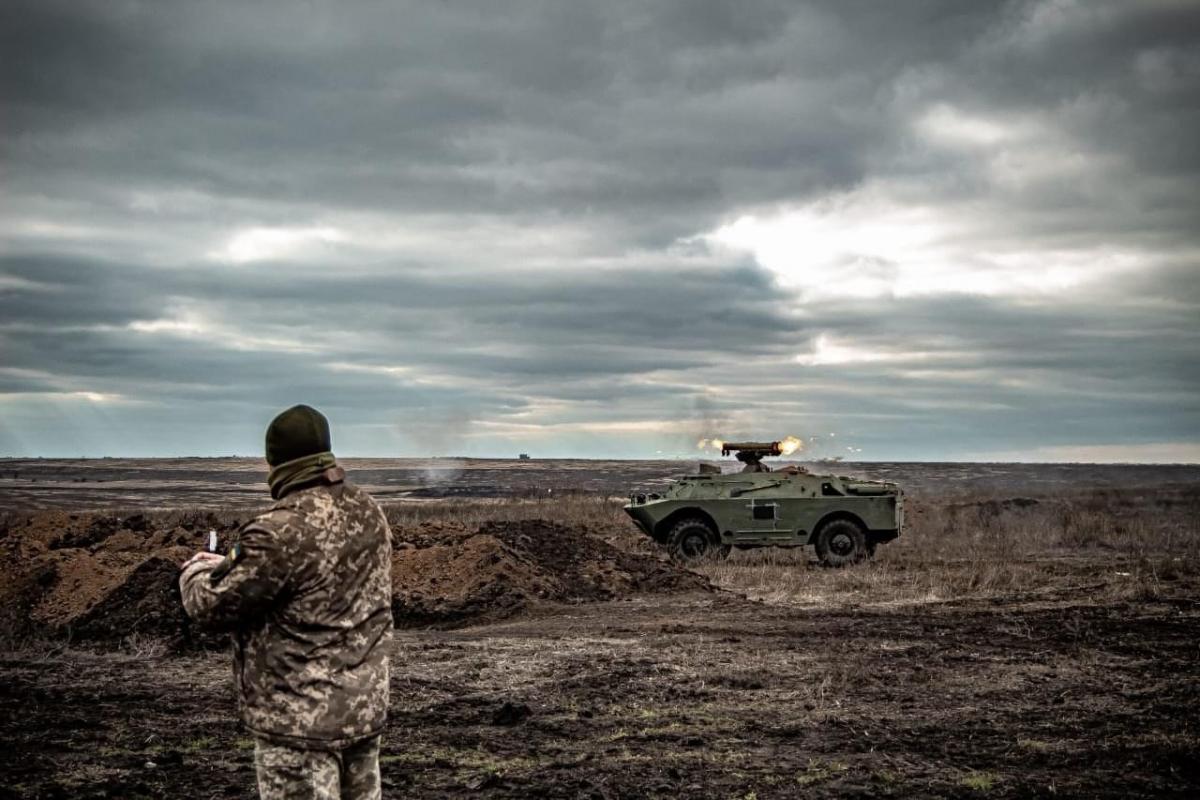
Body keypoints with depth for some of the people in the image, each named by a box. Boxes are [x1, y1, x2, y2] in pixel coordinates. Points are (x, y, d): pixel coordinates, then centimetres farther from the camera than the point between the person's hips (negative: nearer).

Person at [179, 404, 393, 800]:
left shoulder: (280, 532, -22)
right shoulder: (369, 512, 2)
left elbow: (213, 605, -12)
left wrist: (196, 571, 10)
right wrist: (235, 563, 20)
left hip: (301, 720, -7)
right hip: (366, 708, 8)